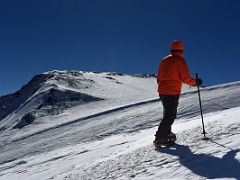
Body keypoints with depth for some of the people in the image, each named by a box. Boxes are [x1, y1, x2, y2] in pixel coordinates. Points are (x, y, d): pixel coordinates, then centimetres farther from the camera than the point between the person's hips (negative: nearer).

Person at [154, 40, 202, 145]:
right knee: (170, 115, -3)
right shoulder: (180, 61, -8)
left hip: (162, 91, 8)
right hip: (173, 93, -7)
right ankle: (160, 137, -6)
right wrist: (195, 82, 4)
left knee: (168, 113, 20)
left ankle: (167, 134, 25)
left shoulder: (164, 60, 13)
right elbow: (185, 78, -13)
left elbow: (159, 77, 16)